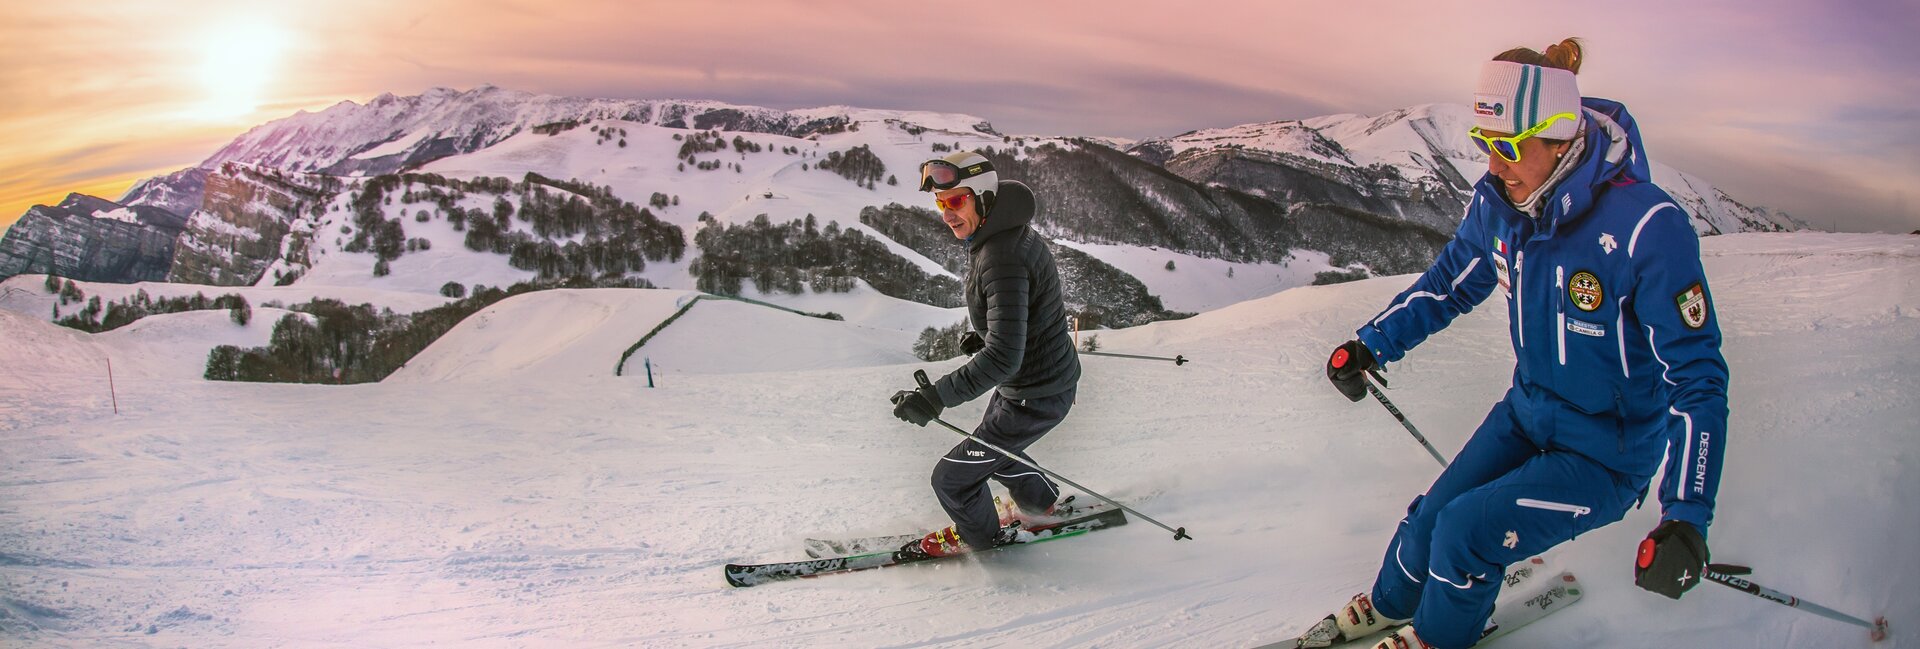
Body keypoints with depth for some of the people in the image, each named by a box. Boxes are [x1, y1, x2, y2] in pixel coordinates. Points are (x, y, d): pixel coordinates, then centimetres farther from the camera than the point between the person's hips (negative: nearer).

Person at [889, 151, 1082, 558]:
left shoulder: (1001, 258, -31)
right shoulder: (1010, 234, 1)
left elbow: (1003, 357, -38)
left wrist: (935, 398, -38)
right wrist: (982, 335, 12)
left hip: (1033, 398, -10)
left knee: (952, 477, 4)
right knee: (991, 449, 32)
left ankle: (980, 535, 32)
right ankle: (1039, 502, 55)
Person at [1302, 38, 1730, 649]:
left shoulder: (1645, 226, -29)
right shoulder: (1498, 200, -11)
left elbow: (1696, 377, -24)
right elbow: (1449, 282, 11)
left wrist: (1686, 517, -30)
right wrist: (1371, 344, 6)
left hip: (1609, 453, -5)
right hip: (1527, 411, 6)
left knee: (1465, 530, -16)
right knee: (1431, 515, 3)